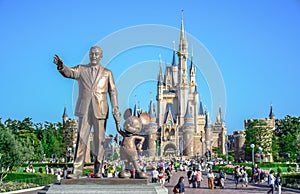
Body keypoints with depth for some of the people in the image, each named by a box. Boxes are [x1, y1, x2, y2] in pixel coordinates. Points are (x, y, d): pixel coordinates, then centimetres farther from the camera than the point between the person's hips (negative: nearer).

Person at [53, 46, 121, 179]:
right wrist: (61, 66, -32)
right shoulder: (81, 70, 10)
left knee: (99, 141, 2)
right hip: (84, 110, 0)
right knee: (81, 140, -3)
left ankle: (98, 171, 9)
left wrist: (115, 111, -2)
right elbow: (69, 73, -9)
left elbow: (113, 92, 8)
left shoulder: (107, 73, 11)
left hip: (100, 111, 0)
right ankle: (77, 170, -2)